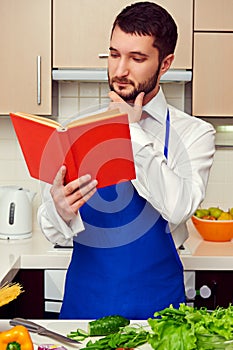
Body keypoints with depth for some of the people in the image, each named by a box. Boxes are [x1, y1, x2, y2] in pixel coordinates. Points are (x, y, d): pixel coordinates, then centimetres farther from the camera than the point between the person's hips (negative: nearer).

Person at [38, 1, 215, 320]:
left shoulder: (194, 133, -5)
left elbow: (178, 208, -23)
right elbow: (54, 231, -3)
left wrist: (134, 133, -17)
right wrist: (58, 210, -26)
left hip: (155, 303, -1)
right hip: (84, 301, 2)